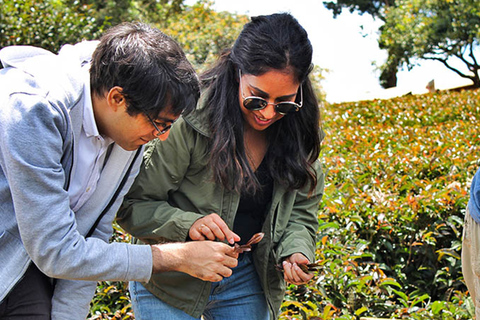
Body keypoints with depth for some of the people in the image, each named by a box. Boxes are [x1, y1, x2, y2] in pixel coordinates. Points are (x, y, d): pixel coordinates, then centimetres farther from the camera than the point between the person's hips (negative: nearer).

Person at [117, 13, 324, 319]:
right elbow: (133, 205, -18)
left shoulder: (301, 133, -8)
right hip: (172, 281, -3)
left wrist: (296, 252, -19)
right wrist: (187, 224, -36)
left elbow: (301, 213, 2)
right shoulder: (188, 122, -23)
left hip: (246, 283, 4)